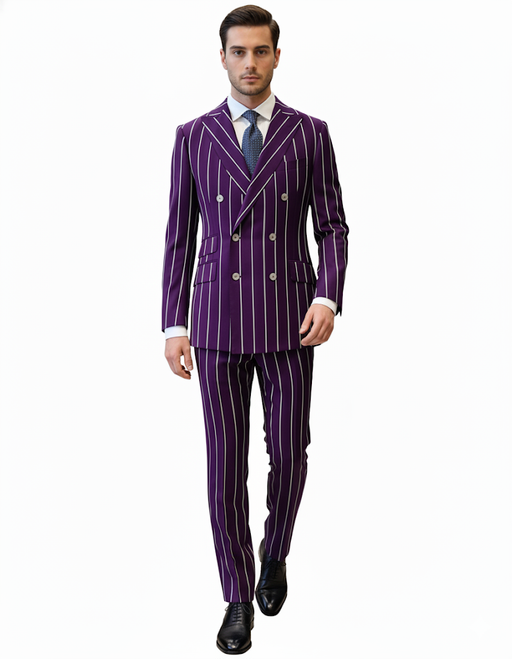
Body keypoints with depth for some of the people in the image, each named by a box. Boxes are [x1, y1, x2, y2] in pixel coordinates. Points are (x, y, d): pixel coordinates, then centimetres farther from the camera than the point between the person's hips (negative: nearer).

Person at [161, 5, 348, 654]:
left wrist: (328, 299, -16)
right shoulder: (193, 137, 3)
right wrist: (174, 326, -3)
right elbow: (179, 237, 4)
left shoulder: (310, 133, 2)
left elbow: (332, 227, 2)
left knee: (289, 452, 5)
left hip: (288, 321, 0)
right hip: (219, 320, 0)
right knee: (226, 461, 1)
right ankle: (240, 598, 16)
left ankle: (274, 552, 37)